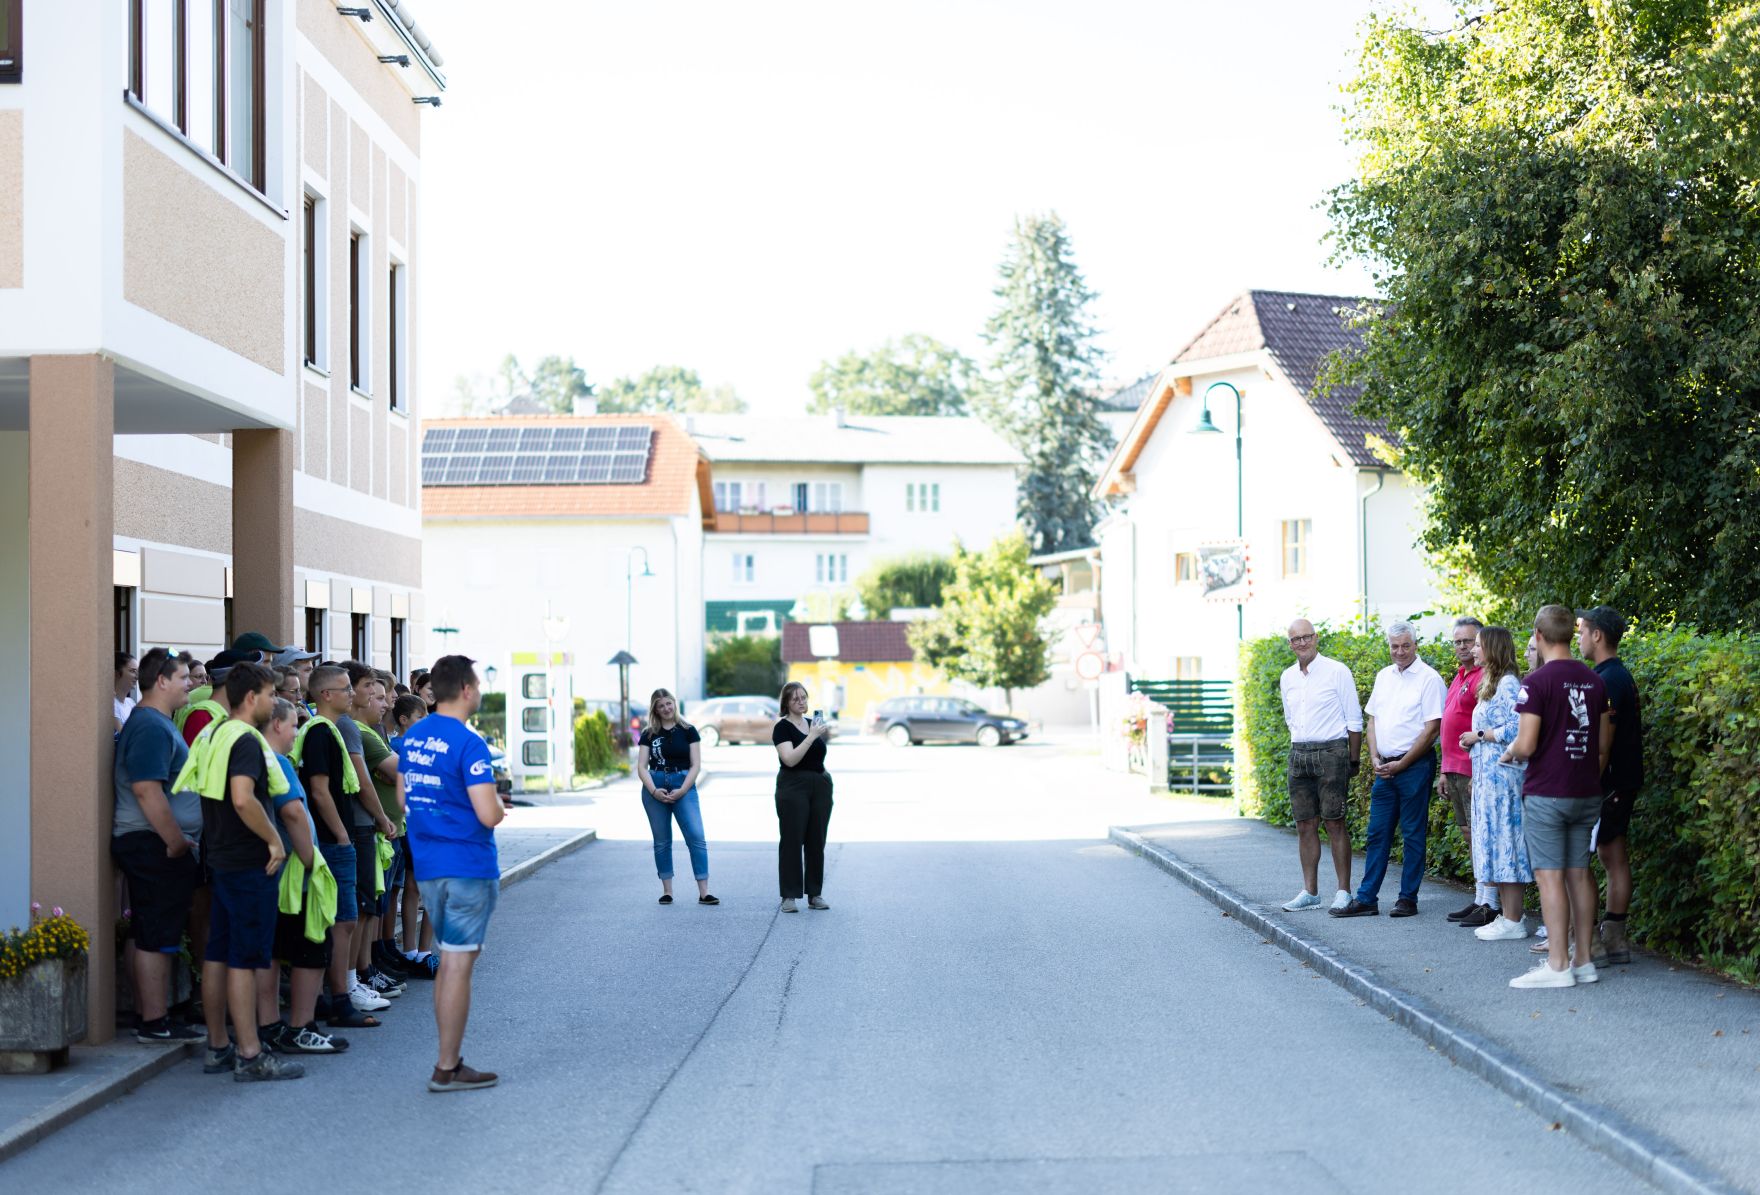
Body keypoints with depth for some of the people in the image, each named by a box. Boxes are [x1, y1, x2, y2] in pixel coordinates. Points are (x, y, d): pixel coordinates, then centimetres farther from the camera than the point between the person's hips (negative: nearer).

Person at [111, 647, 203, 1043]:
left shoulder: (153, 723, 17)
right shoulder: (151, 727, -16)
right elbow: (147, 790, -25)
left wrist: (182, 841, 21)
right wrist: (178, 843, -20)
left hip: (155, 846, 11)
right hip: (155, 846, -11)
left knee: (149, 935, 14)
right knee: (157, 937, -5)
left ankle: (146, 1017, 21)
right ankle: (154, 1023, 0)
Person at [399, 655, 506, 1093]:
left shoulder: (412, 737, 9)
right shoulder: (468, 744, -17)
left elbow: (404, 799, 20)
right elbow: (489, 815, -22)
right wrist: (499, 801, 1)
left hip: (427, 865, 8)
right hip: (468, 867, -8)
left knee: (449, 961, 16)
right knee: (459, 964, -3)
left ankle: (450, 1060, 19)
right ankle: (447, 1069, 2)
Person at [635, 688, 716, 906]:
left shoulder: (688, 731, 4)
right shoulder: (649, 734, 8)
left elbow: (696, 765, 0)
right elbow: (641, 767, 3)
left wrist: (682, 790, -12)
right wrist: (654, 791, -12)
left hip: (683, 786, -2)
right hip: (655, 788, 2)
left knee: (696, 837, -11)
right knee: (661, 841, 6)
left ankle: (703, 892, -12)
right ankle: (666, 891, 12)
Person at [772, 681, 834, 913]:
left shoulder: (813, 722, 12)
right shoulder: (783, 727, -6)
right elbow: (790, 759, -20)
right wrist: (812, 736, -22)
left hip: (820, 787, 6)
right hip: (793, 788, -6)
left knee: (817, 841, 6)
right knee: (792, 841, -4)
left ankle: (815, 894, 12)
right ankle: (789, 896, -2)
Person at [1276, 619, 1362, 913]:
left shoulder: (1336, 671, -5)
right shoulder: (1287, 677, 12)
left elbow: (1354, 720, -2)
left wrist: (1354, 760, -3)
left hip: (1331, 752, -6)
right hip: (1299, 755, 6)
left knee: (1334, 823, -6)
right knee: (1305, 825, 6)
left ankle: (1344, 892, 0)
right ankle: (1310, 892, 12)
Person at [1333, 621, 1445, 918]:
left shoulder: (1428, 678, -8)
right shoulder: (1384, 676, 13)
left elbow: (1432, 729, -12)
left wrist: (1401, 764, -11)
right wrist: (1375, 759, 3)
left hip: (1415, 766, -6)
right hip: (1385, 767, 6)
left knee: (1413, 834, 1)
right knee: (1377, 833, 7)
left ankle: (1408, 899, 9)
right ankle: (1366, 899, 10)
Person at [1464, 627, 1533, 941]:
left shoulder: (1508, 684, -13)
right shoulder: (1491, 684, 18)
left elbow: (1515, 728, -22)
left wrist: (1479, 735, -13)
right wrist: (1475, 741, 10)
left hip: (1501, 774, -10)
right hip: (1486, 774, 10)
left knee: (1503, 843, -7)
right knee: (1494, 843, 10)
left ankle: (1512, 921, -4)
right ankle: (1506, 914, 14)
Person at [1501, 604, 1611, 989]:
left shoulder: (1537, 682, -14)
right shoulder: (1594, 681, 7)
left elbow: (1527, 744, -17)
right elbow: (1604, 743, 13)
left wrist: (1508, 754, 4)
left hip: (1546, 794, -7)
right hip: (1586, 794, 7)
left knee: (1550, 876, -4)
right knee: (1579, 874, 10)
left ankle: (1558, 965, -5)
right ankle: (1584, 961, 13)